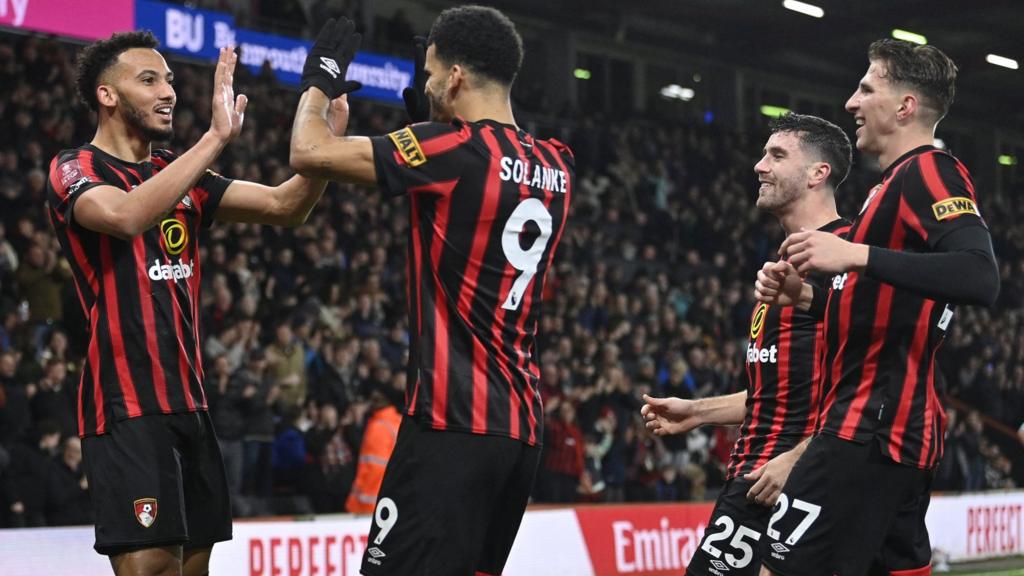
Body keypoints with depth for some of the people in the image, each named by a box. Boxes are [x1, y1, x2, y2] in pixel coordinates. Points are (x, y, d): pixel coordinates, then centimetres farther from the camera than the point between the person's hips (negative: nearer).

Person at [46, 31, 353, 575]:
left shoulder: (181, 176, 16)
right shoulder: (75, 171, -6)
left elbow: (285, 206, 10)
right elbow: (126, 216, -29)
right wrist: (216, 136, -30)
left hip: (188, 400, 8)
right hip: (126, 405, -8)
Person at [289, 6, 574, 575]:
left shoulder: (457, 149, -11)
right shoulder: (555, 166, 11)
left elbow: (310, 153, -9)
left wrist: (319, 82, 9)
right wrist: (427, 118, 29)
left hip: (453, 422, -8)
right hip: (522, 425, 8)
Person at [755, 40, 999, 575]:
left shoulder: (930, 173, -10)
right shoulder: (895, 184, 21)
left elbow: (979, 278, -28)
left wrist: (856, 254, -31)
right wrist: (798, 289, 12)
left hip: (871, 429, -10)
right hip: (901, 429, 10)